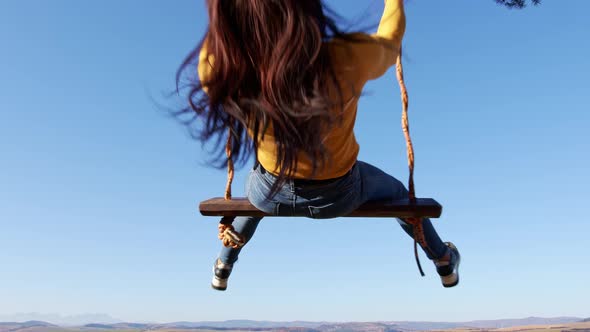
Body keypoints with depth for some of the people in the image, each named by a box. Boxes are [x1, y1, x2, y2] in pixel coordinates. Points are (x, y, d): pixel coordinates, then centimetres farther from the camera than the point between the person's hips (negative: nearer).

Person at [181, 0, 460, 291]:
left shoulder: (215, 65, -32)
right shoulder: (348, 58, -35)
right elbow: (389, 43, -9)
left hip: (271, 194, 2)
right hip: (340, 193, -1)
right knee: (397, 192, 33)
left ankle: (223, 268, 60)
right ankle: (445, 262, 55)